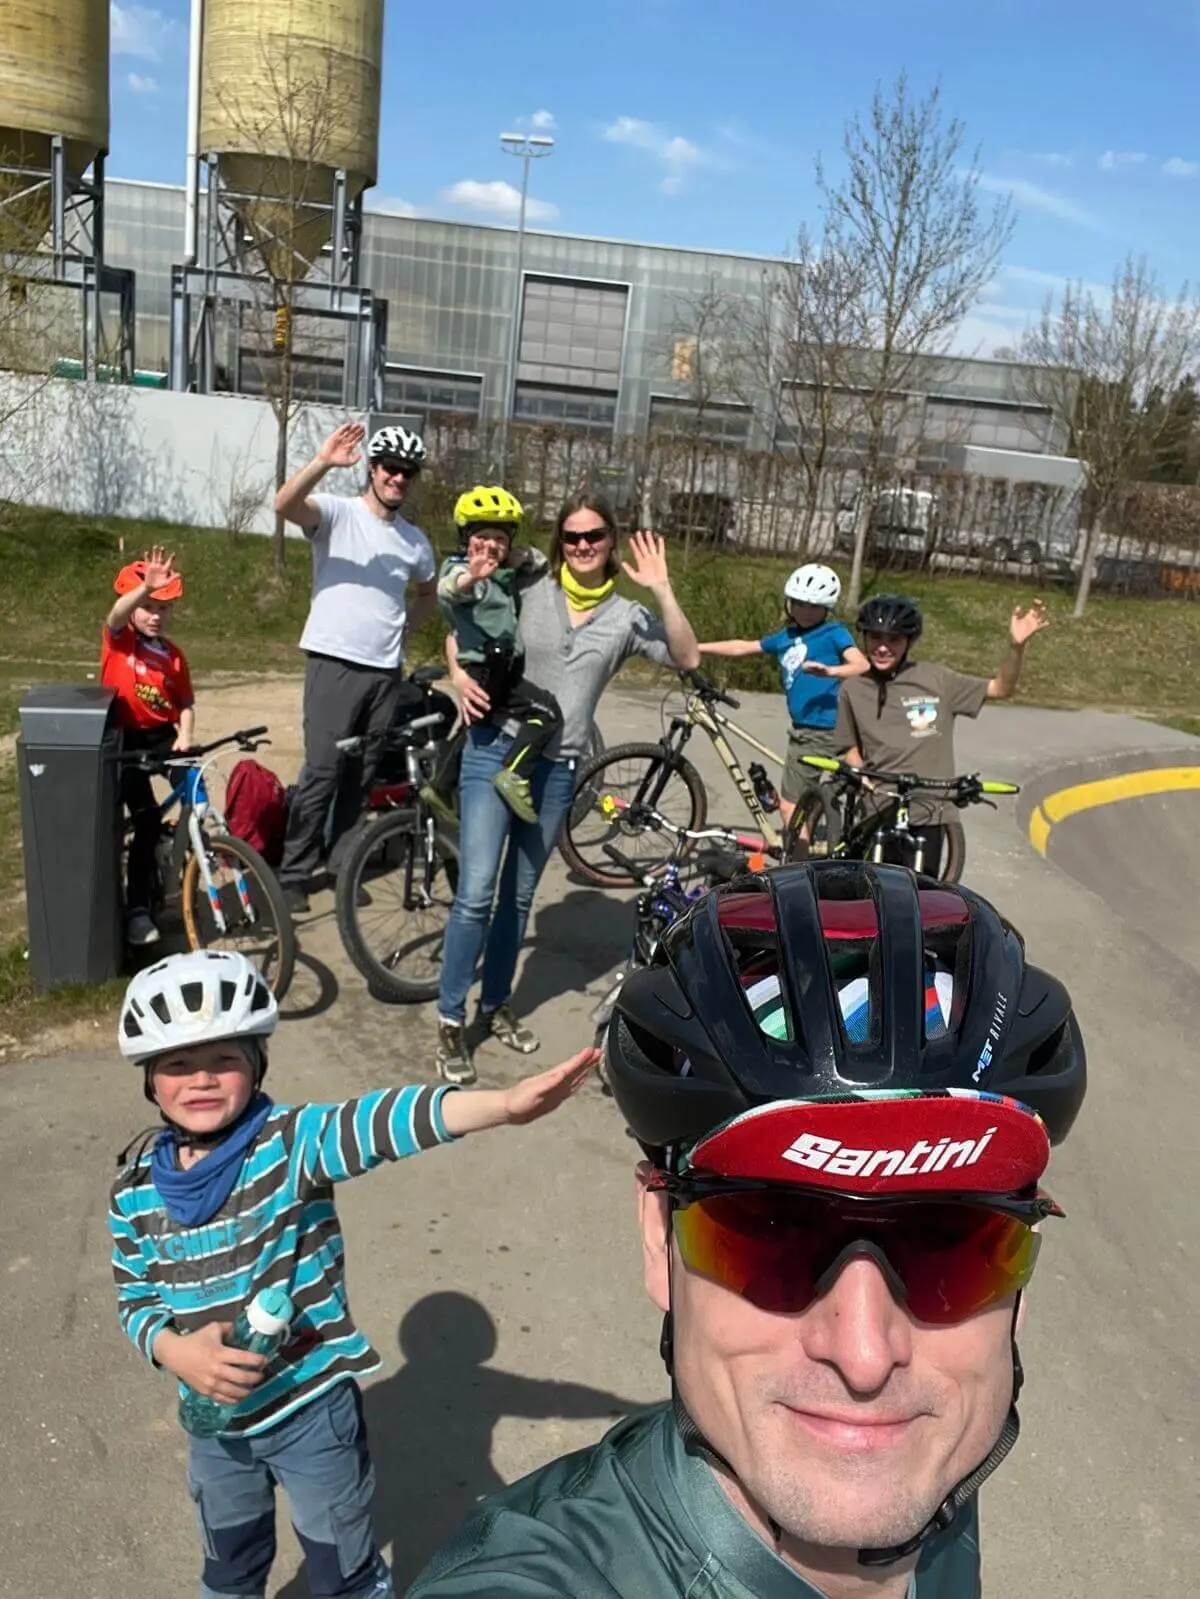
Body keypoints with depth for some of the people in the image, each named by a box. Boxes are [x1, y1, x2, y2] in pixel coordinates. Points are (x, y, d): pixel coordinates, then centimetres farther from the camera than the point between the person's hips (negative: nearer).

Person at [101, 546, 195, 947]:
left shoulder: (174, 655, 6)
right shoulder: (118, 638, -4)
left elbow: (185, 702, 7)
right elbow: (117, 614, -27)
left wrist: (185, 736, -12)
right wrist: (145, 588, -47)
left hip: (161, 736, 4)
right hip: (124, 737, -4)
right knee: (146, 818, -11)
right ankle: (138, 908, 1)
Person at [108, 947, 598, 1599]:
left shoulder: (290, 1142, -22)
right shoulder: (136, 1191, -8)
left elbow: (375, 1123, -40)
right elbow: (134, 1295, 4)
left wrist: (504, 1105, -57)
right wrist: (174, 1350, -18)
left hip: (313, 1406, -4)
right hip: (214, 1416, 4)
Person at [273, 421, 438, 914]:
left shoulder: (415, 540, 12)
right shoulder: (337, 512, -4)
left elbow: (428, 593, 30)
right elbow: (284, 504, -25)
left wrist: (405, 627, 12)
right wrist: (322, 462, -40)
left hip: (386, 671, 5)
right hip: (335, 663, -5)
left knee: (361, 777, 12)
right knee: (322, 771, -7)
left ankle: (340, 865, 25)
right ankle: (293, 873, 3)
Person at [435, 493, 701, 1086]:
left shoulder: (626, 615, 4)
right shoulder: (526, 591, -2)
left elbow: (687, 659, -7)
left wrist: (662, 590, -15)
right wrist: (460, 677, -10)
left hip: (557, 768, 3)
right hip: (495, 751, -3)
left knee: (518, 897, 14)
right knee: (476, 893, -9)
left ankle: (496, 1006, 30)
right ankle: (450, 1020, 3)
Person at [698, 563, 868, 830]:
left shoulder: (834, 633, -5)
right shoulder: (786, 636, 13)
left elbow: (863, 665, -18)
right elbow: (742, 648, 20)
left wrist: (830, 670, -36)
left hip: (820, 730, -8)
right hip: (802, 728, 8)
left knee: (790, 805, -7)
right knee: (796, 803, 15)